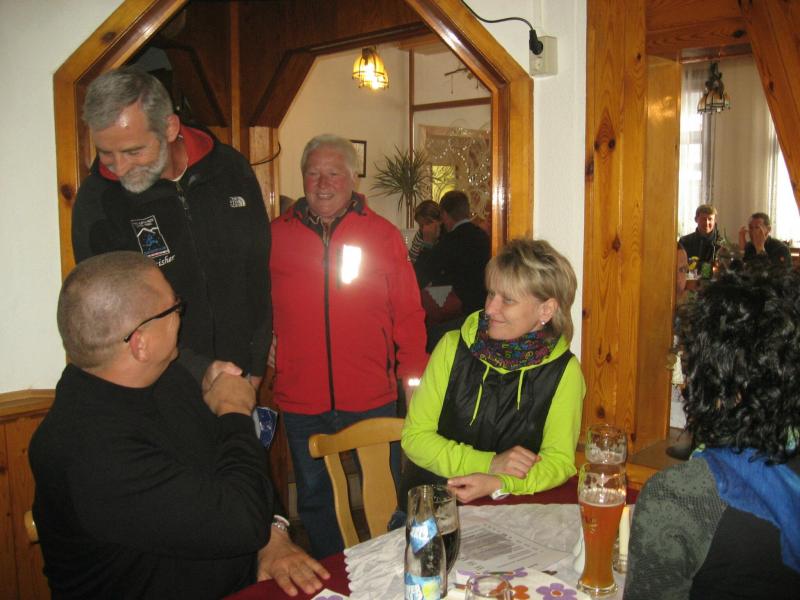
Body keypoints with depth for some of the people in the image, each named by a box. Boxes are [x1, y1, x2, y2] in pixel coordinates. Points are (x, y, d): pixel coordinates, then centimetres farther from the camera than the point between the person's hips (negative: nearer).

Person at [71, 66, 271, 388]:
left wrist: (256, 364, 4)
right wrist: (204, 377, -21)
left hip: (238, 373, 3)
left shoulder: (229, 168, -6)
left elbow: (257, 272, 2)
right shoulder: (95, 202, -14)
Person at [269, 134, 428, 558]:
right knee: (314, 500, 17)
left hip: (373, 400, -1)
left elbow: (408, 315, 0)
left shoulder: (383, 234, 0)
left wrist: (416, 383, -2)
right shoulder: (276, 235, 1)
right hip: (301, 403, 1)